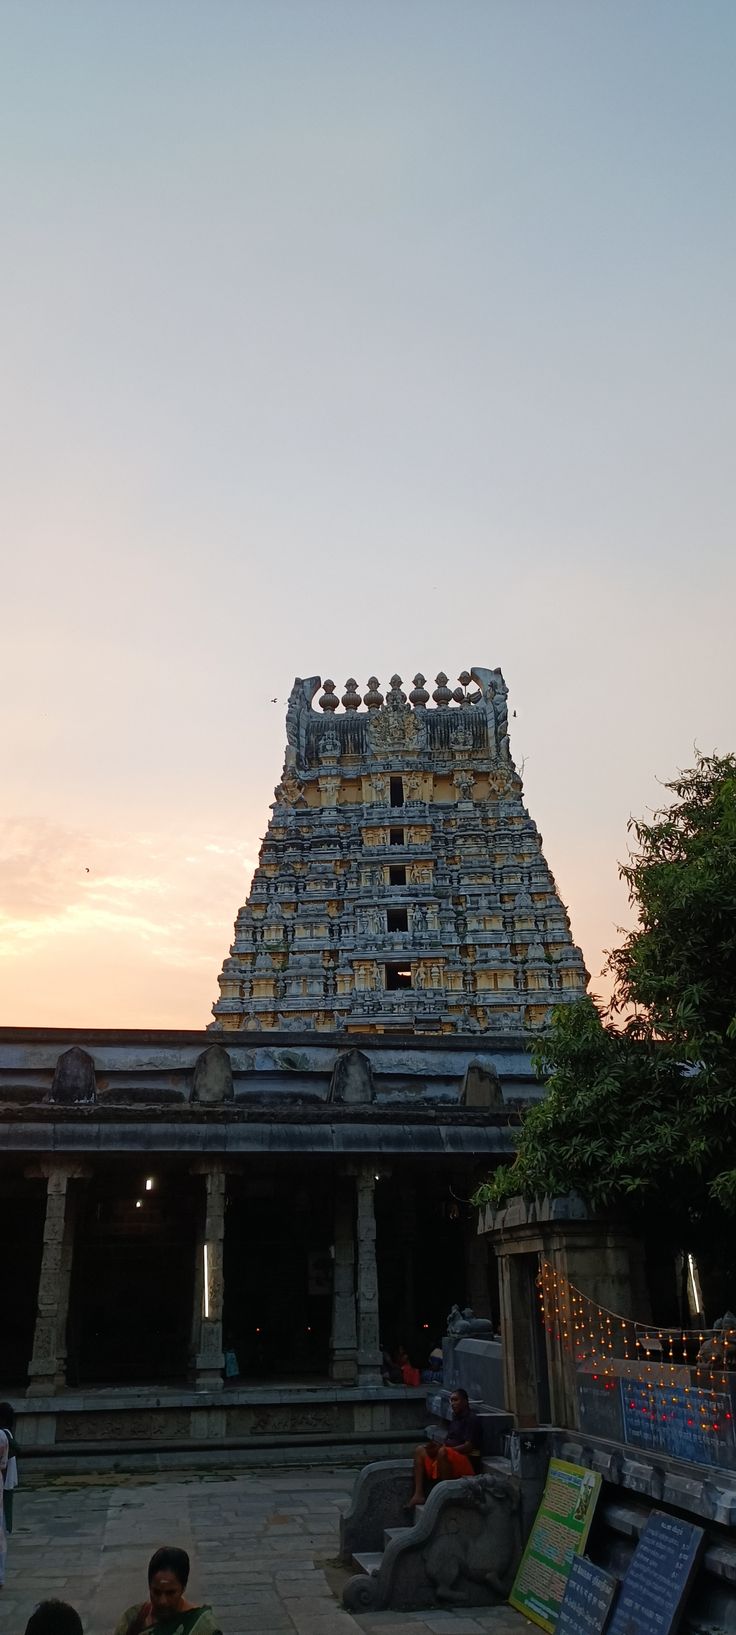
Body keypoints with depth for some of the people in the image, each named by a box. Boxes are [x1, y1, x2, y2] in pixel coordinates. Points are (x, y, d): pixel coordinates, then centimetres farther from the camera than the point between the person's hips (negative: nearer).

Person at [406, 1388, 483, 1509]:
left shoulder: (472, 1419, -7)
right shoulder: (455, 1419, 19)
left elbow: (468, 1447, -17)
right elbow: (448, 1442, 16)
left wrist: (442, 1448, -19)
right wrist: (437, 1445, -8)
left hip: (467, 1460, -9)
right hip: (452, 1459, 9)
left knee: (443, 1453, -36)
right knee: (420, 1450, -2)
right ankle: (418, 1494, -17)